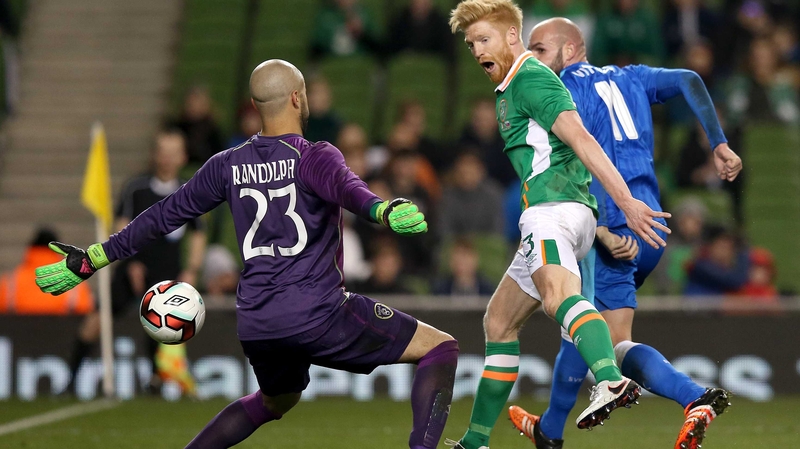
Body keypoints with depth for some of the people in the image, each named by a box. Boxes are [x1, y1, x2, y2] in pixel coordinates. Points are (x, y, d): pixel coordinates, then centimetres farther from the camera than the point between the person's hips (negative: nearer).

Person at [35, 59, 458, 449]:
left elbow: (164, 215, 17)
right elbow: (347, 188, -29)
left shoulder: (229, 166, 11)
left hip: (255, 324, 7)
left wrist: (89, 261, 25)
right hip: (317, 313, -6)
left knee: (274, 401, 35)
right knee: (440, 349, 1)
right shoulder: (312, 158, -6)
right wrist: (384, 210, -49)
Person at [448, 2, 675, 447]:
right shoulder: (509, 89, 27)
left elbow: (580, 139, -17)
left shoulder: (530, 77, -6)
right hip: (544, 217, 11)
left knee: (558, 294, -37)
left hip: (555, 207, -11)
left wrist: (625, 200, -26)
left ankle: (611, 381, -63)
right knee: (500, 323, 18)